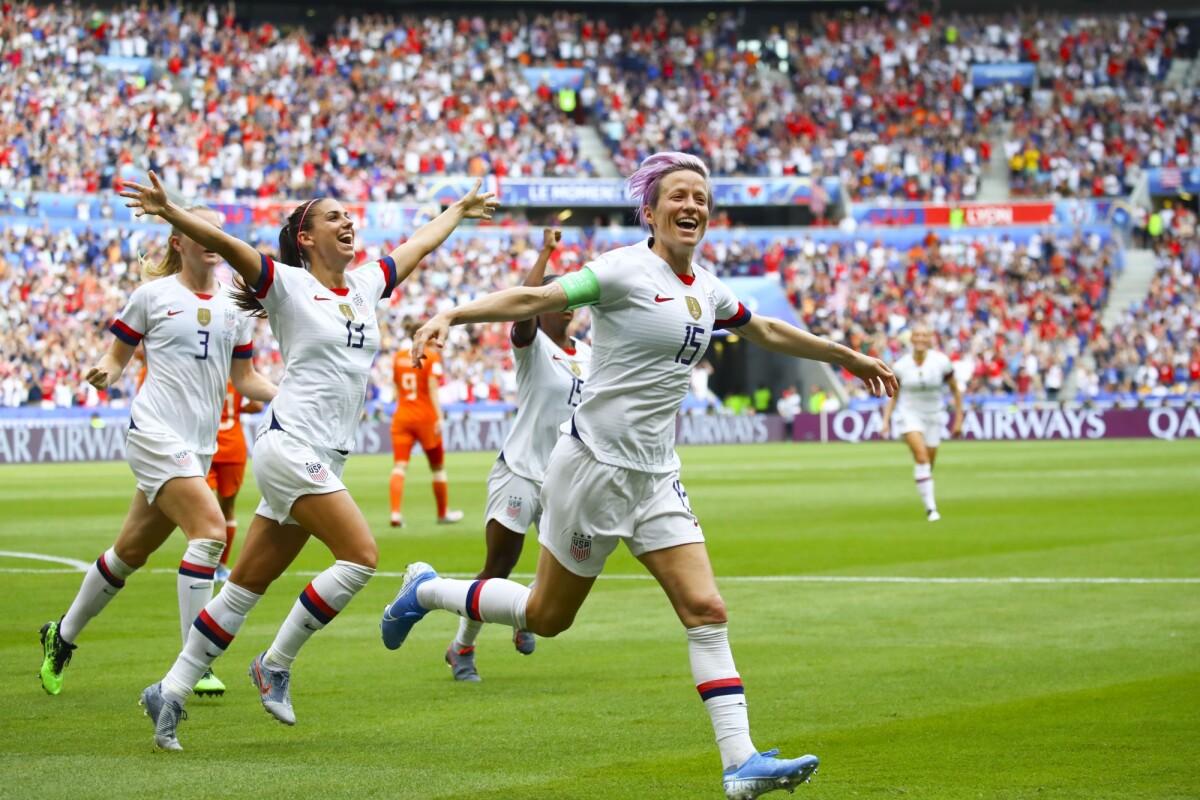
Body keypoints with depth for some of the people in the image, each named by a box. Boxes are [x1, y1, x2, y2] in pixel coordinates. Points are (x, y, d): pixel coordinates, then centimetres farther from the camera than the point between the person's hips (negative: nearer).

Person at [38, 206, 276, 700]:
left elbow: (245, 378, 18)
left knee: (131, 551, 13)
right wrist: (105, 371, -16)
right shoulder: (153, 294, 0)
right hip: (155, 431, -6)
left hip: (199, 445, 6)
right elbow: (118, 354, 6)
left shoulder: (234, 304, 12)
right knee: (210, 530, -22)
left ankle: (62, 636, 33)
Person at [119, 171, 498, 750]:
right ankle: (275, 664, -6)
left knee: (249, 584, 7)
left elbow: (420, 245, 33)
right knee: (360, 554, -17)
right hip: (290, 446, -7)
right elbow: (223, 243, -17)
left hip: (325, 460, 7)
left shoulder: (366, 284, 15)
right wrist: (169, 213, -32)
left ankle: (170, 691, 11)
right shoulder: (288, 284, -3)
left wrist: (458, 213, 46)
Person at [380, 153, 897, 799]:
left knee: (706, 611, -5)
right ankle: (425, 590, 28)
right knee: (546, 617, 5)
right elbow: (534, 299, -20)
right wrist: (452, 315, -33)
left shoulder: (706, 290, 10)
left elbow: (768, 332, 29)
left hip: (655, 477, 7)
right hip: (595, 463, -7)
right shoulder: (628, 271, -13)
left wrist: (846, 356, 37)